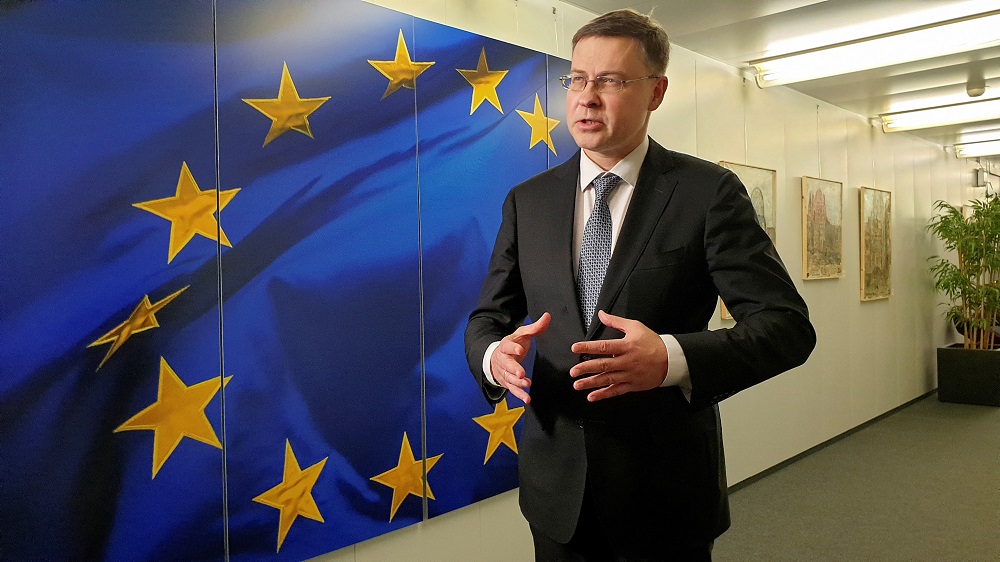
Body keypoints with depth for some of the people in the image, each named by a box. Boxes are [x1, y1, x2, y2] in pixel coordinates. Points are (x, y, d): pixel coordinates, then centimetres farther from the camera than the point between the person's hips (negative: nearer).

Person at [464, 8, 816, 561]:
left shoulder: (709, 192, -8)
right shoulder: (527, 201, 3)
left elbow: (788, 326, -12)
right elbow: (487, 317, 8)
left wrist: (672, 359, -29)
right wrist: (493, 355, -16)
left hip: (666, 492, -3)